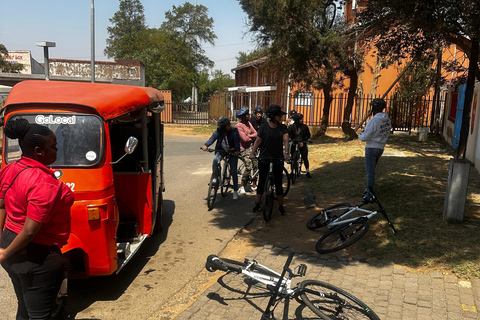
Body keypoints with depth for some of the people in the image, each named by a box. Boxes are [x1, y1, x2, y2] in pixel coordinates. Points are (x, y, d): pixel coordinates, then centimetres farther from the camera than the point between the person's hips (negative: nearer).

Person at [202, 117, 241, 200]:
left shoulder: (234, 131, -15)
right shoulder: (219, 131, -8)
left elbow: (237, 141, -27)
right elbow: (213, 138, -21)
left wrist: (237, 150, -45)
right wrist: (206, 145, -40)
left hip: (232, 152, -2)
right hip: (221, 151, 2)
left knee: (233, 172, -2)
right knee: (215, 160, -31)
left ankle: (235, 191, 15)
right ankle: (215, 177, -6)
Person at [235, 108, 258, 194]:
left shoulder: (249, 123, 12)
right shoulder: (238, 126, -15)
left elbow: (256, 133, 6)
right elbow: (245, 139, -22)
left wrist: (249, 136, -12)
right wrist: (253, 137, -3)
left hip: (250, 148, 8)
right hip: (243, 149, -8)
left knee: (256, 165, 3)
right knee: (249, 166, -19)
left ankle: (254, 185, 17)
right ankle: (242, 187, -9)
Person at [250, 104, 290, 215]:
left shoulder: (283, 127, 2)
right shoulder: (264, 127, -2)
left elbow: (285, 140, -10)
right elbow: (258, 140, -7)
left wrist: (286, 153, -26)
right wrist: (252, 153, -21)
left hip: (278, 160, 1)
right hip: (264, 159, 0)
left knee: (278, 183, 6)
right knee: (261, 181, 8)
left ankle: (281, 206, 15)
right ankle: (257, 204, 20)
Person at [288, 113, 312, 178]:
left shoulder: (305, 126, -3)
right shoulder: (291, 127, -5)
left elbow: (308, 135, 1)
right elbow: (288, 135, -7)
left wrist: (303, 142, -10)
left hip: (302, 144, 0)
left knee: (305, 158, -5)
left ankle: (308, 172, 8)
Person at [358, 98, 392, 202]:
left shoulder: (374, 121, -21)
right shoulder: (388, 120, 3)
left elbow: (365, 137, -16)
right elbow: (386, 134, 11)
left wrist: (359, 136, 5)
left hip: (372, 148, -8)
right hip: (381, 148, 8)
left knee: (370, 171, -4)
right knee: (371, 170, 20)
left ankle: (369, 195, -3)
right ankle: (369, 189, 30)